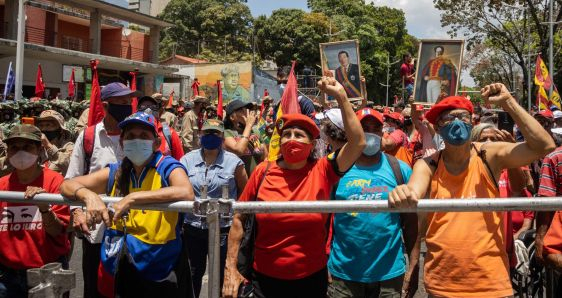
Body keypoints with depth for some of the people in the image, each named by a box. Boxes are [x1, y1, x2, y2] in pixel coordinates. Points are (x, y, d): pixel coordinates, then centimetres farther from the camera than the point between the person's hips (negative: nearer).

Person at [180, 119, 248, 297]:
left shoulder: (233, 162, -5)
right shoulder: (188, 159, 2)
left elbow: (245, 193, 3)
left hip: (222, 229, -2)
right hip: (192, 228, 3)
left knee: (222, 276, 11)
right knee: (193, 273, 19)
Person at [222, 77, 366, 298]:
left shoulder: (322, 171, -8)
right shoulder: (263, 171, -6)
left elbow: (358, 142, -19)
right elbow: (239, 218, -1)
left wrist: (341, 96, -21)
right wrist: (230, 268, -3)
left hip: (311, 279, 0)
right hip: (265, 279, 0)